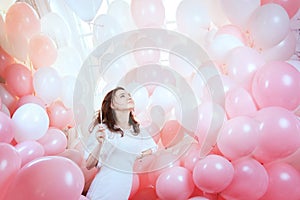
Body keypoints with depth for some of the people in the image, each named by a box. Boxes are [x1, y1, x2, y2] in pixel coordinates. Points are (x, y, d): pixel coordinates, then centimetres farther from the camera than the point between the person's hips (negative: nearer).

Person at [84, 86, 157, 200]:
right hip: (102, 190, -4)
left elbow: (153, 147, 19)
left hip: (125, 188, 4)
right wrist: (100, 143, -27)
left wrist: (141, 155, 2)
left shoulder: (138, 131, 0)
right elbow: (89, 165, -13)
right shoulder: (102, 128, -13)